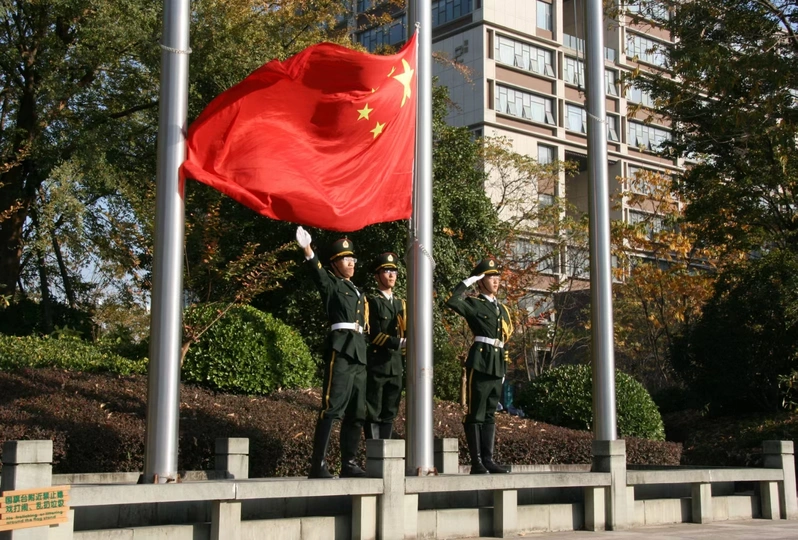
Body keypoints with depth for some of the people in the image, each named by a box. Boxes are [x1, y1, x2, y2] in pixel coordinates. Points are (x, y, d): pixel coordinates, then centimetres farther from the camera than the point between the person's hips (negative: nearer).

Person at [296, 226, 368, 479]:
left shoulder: (357, 291, 24)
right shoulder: (331, 283, 3)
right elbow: (317, 272, -19)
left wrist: (365, 353, 19)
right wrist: (307, 249, -37)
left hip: (359, 353, 8)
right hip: (340, 349, -8)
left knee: (356, 412, 9)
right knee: (332, 407, -14)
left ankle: (349, 463, 15)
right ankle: (318, 465, -15)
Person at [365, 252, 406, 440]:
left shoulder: (401, 304, 18)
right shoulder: (371, 302, -2)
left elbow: (405, 334, 18)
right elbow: (373, 335, -12)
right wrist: (398, 343, -21)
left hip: (395, 364, 6)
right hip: (376, 364, -6)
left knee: (390, 412, 6)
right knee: (373, 412, -4)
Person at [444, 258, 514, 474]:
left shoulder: (502, 308, 19)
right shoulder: (473, 304, -2)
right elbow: (452, 302, -23)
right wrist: (468, 281, -13)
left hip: (497, 365, 7)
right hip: (480, 362, -7)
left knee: (490, 414, 10)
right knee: (476, 413, -4)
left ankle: (488, 460, 13)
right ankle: (476, 462, -2)